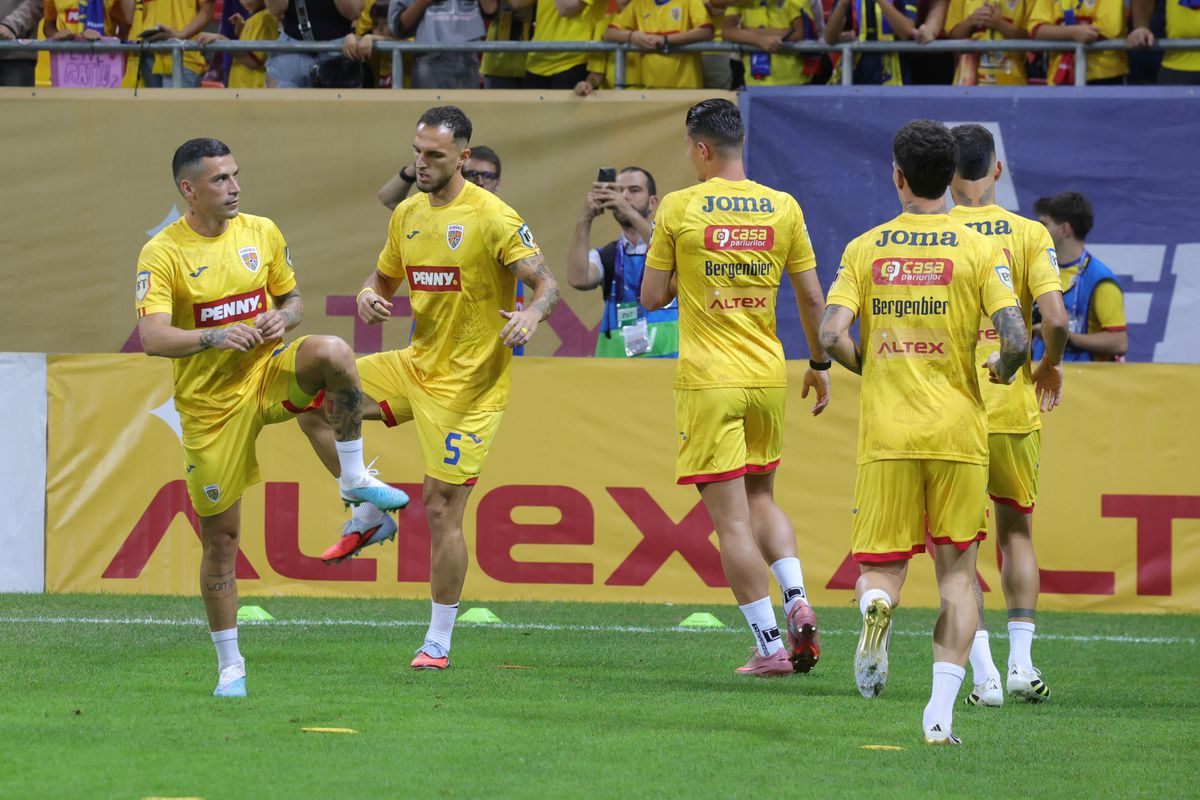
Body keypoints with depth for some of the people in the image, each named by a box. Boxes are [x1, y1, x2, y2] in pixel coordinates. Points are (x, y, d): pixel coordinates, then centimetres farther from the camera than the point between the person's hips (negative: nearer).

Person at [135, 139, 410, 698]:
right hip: (209, 401, -2)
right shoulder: (162, 253, -12)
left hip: (269, 370, 2)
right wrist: (213, 338, -39)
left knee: (333, 353, -32)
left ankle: (354, 479, -12)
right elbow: (152, 338, -22)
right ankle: (229, 664, 17)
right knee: (220, 536, 2)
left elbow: (292, 298, 16)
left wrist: (283, 318, -9)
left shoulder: (261, 232, 3)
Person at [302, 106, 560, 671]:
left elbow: (546, 282, -15)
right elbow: (384, 276, 20)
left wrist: (533, 314, -38)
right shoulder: (407, 215, 7)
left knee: (442, 507, -7)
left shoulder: (491, 217, -15)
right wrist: (369, 296, -5)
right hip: (416, 365, 7)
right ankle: (368, 513, 11)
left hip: (467, 384, -7)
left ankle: (439, 642, 4)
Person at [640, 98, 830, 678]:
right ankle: (797, 603, 0)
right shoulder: (783, 208, 2)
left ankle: (770, 647, -3)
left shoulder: (679, 208, -7)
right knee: (760, 498, 22)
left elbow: (651, 298, -2)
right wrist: (819, 363, 18)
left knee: (731, 519, -1)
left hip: (708, 380, -4)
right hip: (768, 375, 4)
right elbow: (812, 298, 5)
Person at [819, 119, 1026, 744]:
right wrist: (1002, 370, 11)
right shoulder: (979, 250, -1)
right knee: (956, 571, 9)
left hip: (885, 435, 1)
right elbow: (1015, 338, -11)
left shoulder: (865, 249, 3)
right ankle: (941, 711, -2)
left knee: (879, 568, 8)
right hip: (957, 434, -1)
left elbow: (831, 336, -7)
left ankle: (876, 605, -29)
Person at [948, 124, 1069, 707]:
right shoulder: (1029, 234, -2)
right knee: (1016, 530, 18)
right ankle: (1021, 661, 10)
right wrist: (1050, 366, 9)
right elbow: (1055, 318, -12)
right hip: (1015, 406, 1)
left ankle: (983, 673, -3)